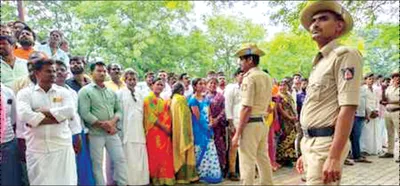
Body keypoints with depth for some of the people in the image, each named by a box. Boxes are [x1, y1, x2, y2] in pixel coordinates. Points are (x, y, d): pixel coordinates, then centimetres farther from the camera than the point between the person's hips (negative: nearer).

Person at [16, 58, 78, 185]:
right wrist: (58, 117, -11)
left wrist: (41, 112, -10)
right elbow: (24, 115, -14)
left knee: (66, 181, 6)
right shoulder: (25, 93, 3)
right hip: (36, 149, -1)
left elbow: (70, 112, -9)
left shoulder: (63, 92, 8)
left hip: (62, 147, 1)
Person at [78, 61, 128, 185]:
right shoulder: (85, 91, -5)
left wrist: (113, 121, -9)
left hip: (112, 132, 5)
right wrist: (103, 124, -13)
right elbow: (85, 113, -14)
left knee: (120, 159, 6)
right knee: (97, 164, 5)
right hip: (95, 134, -5)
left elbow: (118, 110, 12)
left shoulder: (111, 92, 13)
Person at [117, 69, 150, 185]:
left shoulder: (140, 95, 15)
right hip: (126, 131, -5)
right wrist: (119, 129, -9)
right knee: (128, 159, -2)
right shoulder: (120, 94, -3)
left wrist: (144, 129, 13)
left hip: (139, 131, 5)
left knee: (140, 159, 7)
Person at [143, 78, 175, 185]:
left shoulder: (163, 100, 20)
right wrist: (163, 127, -15)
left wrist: (169, 128, 2)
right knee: (156, 155, -4)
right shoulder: (149, 98, -4)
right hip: (154, 131, -7)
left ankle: (165, 177, 13)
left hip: (165, 131, 7)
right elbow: (151, 116, -13)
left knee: (166, 155, 6)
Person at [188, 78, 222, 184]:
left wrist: (210, 124, -4)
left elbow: (209, 114, 13)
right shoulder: (193, 100, -11)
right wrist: (206, 125, -4)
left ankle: (210, 174, 17)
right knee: (201, 151, -2)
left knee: (210, 151, 8)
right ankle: (201, 175, 9)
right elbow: (198, 117, -13)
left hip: (207, 129, 7)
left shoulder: (206, 99, 13)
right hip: (199, 129, -7)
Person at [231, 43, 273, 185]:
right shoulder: (267, 77, 12)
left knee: (247, 163, -2)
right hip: (263, 122, 9)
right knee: (263, 159, 17)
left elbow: (246, 108, -19)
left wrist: (237, 133, -16)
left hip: (250, 123, -9)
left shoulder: (249, 77, -14)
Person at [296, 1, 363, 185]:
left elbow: (348, 109, -19)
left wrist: (334, 156, -25)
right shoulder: (319, 63, 17)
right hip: (310, 142, 9)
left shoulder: (344, 55, -9)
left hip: (326, 142, -9)